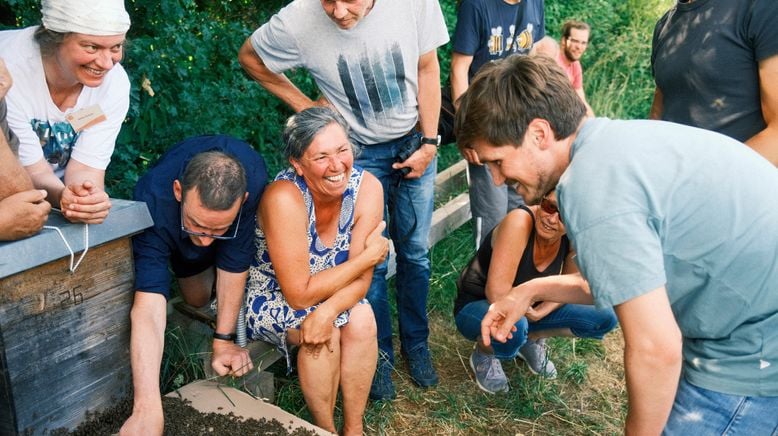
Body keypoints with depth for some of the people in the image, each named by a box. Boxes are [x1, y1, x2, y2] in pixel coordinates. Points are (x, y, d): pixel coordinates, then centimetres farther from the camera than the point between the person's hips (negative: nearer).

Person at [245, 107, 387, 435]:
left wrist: (329, 310, -36)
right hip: (268, 298, -4)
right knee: (325, 333, -29)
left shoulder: (366, 186, -19)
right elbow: (299, 295, -30)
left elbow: (360, 280, -16)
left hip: (327, 292, 4)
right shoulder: (284, 197, -33)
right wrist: (369, 256, -25)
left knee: (362, 320, -23)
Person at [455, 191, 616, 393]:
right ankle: (483, 354, -4)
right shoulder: (520, 221, -32)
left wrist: (543, 311, -18)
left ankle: (532, 338, 12)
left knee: (605, 318, -9)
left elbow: (578, 283, -1)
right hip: (477, 307, -5)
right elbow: (497, 294, -36)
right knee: (514, 325, -40)